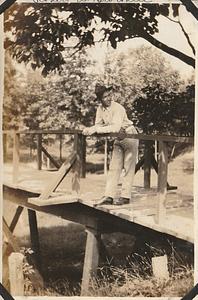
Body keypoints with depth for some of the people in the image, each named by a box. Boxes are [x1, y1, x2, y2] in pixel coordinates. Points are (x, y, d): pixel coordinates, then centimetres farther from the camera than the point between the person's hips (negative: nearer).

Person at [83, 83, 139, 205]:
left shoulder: (118, 108, -26)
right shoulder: (100, 108, -3)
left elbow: (115, 128, -37)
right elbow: (98, 125, 0)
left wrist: (96, 130, -39)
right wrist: (89, 130, -22)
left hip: (129, 136, -7)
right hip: (118, 139, 7)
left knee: (128, 168, -1)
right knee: (114, 167, 3)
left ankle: (126, 196, 5)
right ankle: (109, 196, 3)